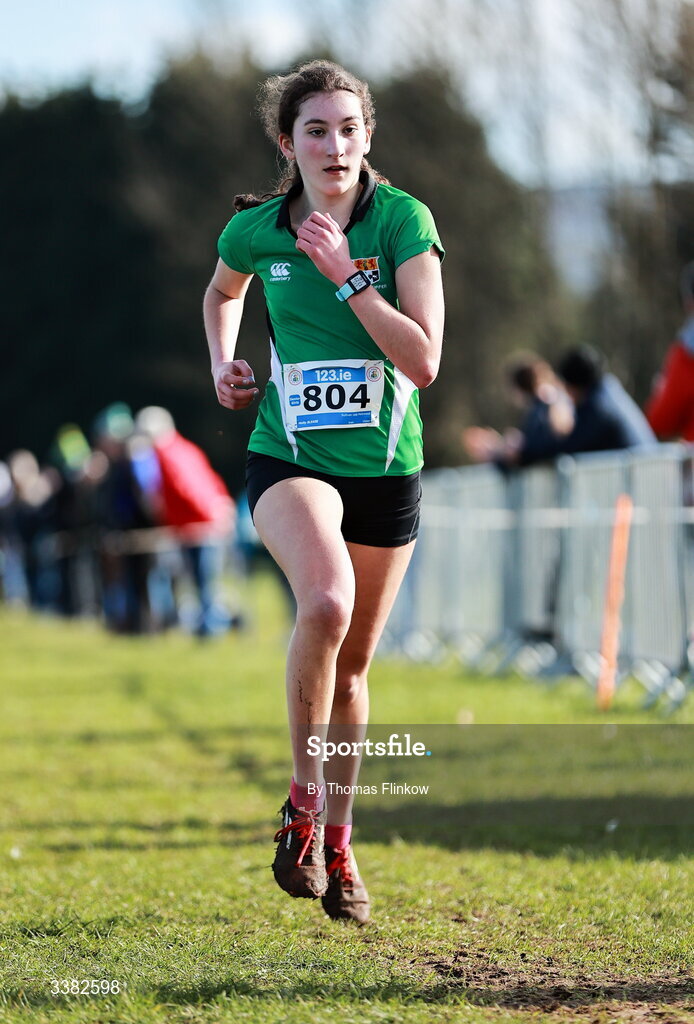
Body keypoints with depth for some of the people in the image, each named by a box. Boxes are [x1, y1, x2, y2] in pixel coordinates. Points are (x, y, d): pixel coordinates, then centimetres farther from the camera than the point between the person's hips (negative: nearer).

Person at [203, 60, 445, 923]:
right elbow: (222, 293, 23)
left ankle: (337, 846, 30)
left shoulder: (402, 220, -9)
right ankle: (302, 800, -14)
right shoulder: (255, 231, -2)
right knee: (325, 601, -31)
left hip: (385, 466, 1)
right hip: (290, 458, -1)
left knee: (353, 663, 11)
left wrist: (344, 276, -21)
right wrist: (223, 364, 7)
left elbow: (425, 360, -17)